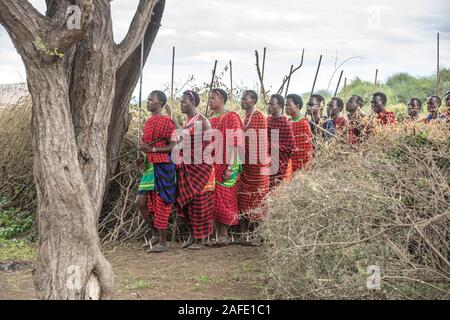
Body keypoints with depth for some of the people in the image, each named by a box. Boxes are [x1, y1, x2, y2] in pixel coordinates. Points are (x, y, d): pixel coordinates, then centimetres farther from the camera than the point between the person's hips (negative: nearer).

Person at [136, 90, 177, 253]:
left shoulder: (167, 122, -8)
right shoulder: (148, 122, 15)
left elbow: (173, 146, -14)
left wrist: (152, 149, -20)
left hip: (163, 166, -7)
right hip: (149, 166, 8)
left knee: (161, 203, -3)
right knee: (140, 201, 2)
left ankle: (163, 242, 5)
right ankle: (155, 232, 19)